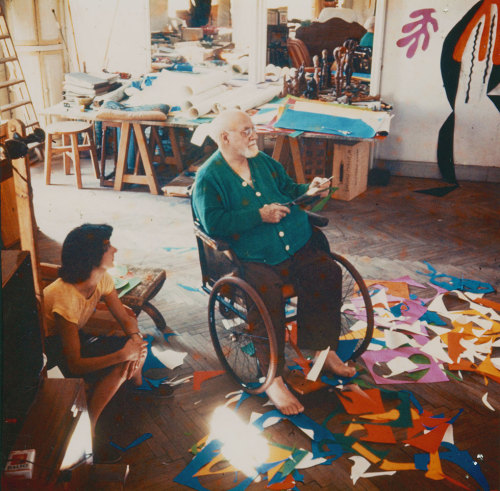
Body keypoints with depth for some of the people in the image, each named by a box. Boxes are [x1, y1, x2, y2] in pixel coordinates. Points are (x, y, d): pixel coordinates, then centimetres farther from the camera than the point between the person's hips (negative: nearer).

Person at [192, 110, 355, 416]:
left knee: (329, 273, -13)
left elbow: (288, 189, 25)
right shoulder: (208, 178, -4)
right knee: (268, 298, -31)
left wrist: (309, 190, 2)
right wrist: (260, 215, -19)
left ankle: (324, 348, 7)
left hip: (296, 246, 7)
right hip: (253, 259, -6)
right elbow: (213, 223, -16)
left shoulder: (264, 162, 17)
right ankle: (273, 379, -15)